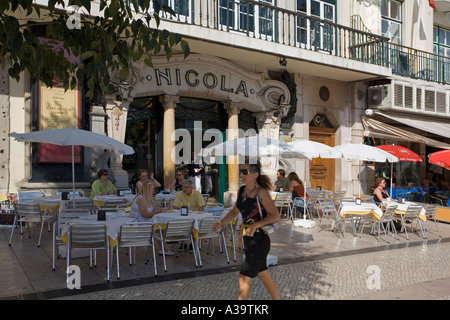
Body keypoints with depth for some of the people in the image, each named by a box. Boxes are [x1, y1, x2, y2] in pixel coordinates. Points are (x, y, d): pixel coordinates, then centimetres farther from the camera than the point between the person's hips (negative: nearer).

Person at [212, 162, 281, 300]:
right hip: (248, 240, 7)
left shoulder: (261, 192, -16)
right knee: (265, 277, 20)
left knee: (244, 279, -3)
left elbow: (276, 215, -13)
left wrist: (255, 225, -23)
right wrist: (221, 223, 1)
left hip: (260, 241, -7)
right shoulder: (241, 190, 4)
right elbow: (235, 211, 16)